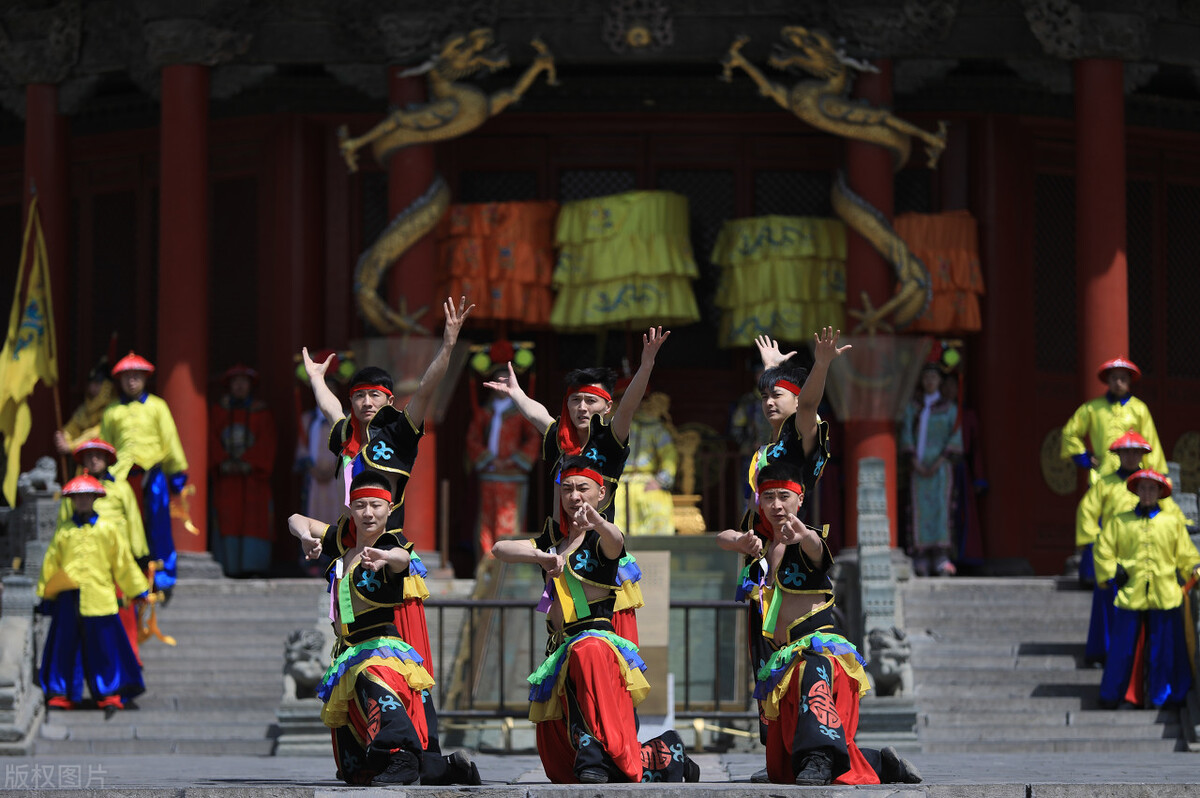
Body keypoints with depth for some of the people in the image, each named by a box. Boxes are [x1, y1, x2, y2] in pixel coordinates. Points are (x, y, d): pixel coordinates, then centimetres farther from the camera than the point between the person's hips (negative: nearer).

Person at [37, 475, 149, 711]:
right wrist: (46, 595, 15)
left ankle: (109, 695, 3)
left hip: (99, 598, -1)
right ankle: (61, 694, 10)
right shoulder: (63, 531, 8)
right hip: (68, 597, 1)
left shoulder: (105, 530, 8)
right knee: (66, 647, 3)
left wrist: (139, 592, 14)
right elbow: (51, 564, 14)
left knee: (104, 647, -1)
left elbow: (123, 562, 13)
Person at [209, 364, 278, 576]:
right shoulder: (218, 411, 13)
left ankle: (253, 565, -14)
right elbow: (212, 439, 5)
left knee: (254, 517, -11)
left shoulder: (261, 412, 8)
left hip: (252, 473, -1)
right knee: (227, 518, -7)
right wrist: (223, 462, -11)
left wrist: (247, 462, -13)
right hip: (226, 475, 1)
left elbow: (266, 442, -1)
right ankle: (230, 565, -10)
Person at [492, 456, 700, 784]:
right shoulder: (552, 541, 16)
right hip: (559, 648, 6)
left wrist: (596, 521, -51)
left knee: (587, 654, -46)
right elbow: (499, 550, 5)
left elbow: (615, 542, -27)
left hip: (595, 635, -6)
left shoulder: (599, 539, -1)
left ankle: (594, 748, -45)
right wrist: (542, 557, -14)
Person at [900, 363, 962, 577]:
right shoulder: (912, 408, 10)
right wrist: (916, 463, -11)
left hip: (940, 465, -1)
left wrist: (938, 463, -12)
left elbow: (955, 438, 0)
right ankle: (922, 562, -7)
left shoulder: (950, 408, 7)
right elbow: (906, 437, 3)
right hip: (918, 465, 1)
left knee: (940, 507, -12)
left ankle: (942, 560, -17)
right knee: (920, 509, -5)